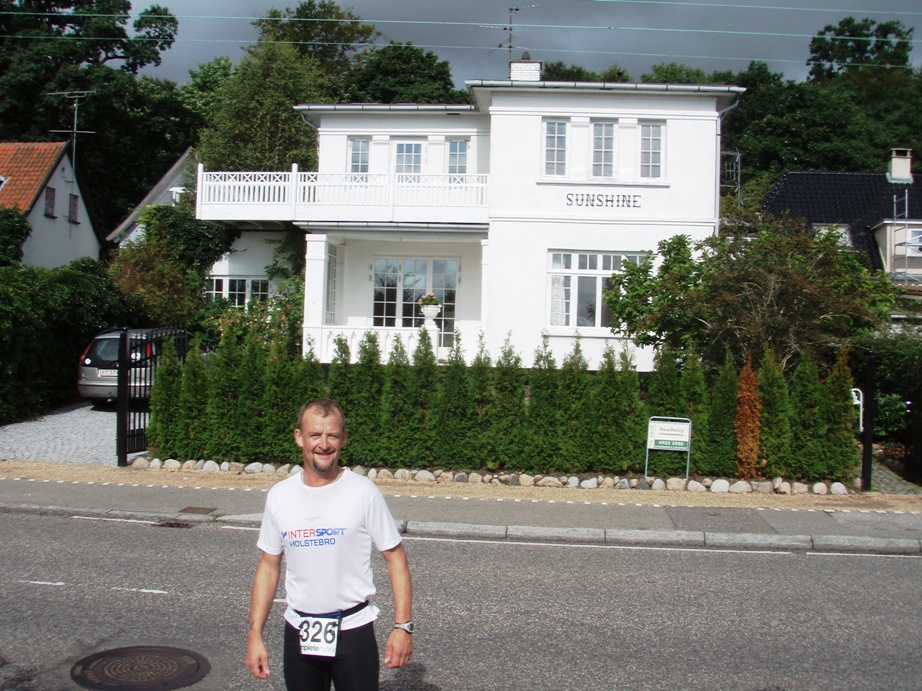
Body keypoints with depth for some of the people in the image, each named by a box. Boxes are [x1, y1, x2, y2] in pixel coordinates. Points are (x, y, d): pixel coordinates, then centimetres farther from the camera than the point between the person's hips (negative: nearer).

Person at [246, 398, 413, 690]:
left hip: (353, 630, -3)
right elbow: (269, 567, 7)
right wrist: (254, 635, 4)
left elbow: (395, 558, -5)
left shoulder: (363, 492, -10)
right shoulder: (279, 496, 0)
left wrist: (403, 626, -10)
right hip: (299, 633, 3)